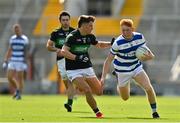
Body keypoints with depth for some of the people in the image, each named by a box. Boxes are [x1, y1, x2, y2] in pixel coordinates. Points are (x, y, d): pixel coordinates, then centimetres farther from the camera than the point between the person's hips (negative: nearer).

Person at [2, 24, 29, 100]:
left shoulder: (25, 39, -6)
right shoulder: (12, 39, 10)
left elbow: (26, 52, -9)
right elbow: (9, 50, 14)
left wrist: (25, 63, -15)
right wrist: (5, 61, 9)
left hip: (21, 61, -5)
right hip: (12, 61, 5)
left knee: (20, 78, -2)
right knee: (9, 77, -2)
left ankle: (19, 94, 10)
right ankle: (17, 90, 20)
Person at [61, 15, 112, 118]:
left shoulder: (90, 36, 4)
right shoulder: (72, 36, -16)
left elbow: (99, 44, 24)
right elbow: (64, 51, -24)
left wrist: (111, 44, 8)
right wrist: (76, 58, -36)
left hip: (87, 68, 6)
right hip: (74, 70, -6)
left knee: (99, 91, 2)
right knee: (88, 91, -21)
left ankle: (82, 87, 30)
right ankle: (97, 112, -5)